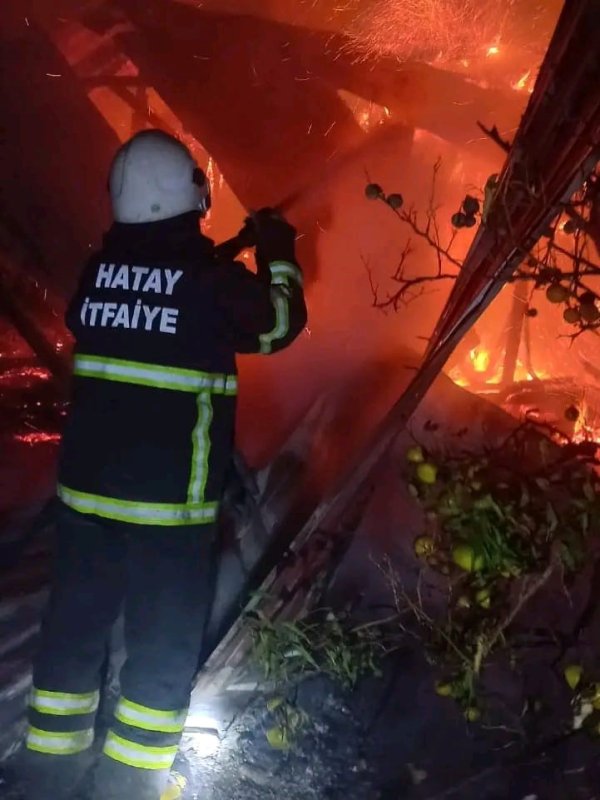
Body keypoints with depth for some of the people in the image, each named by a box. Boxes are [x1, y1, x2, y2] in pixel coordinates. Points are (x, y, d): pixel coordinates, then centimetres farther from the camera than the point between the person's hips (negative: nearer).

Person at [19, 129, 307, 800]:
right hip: (168, 494, -5)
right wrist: (279, 257, 19)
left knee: (73, 628, 15)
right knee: (162, 647, 7)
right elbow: (280, 325, 4)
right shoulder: (212, 278, -11)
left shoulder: (99, 268, 2)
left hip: (87, 481, 5)